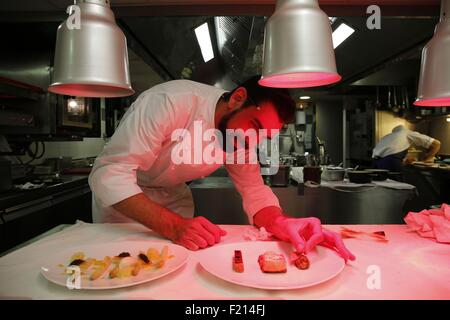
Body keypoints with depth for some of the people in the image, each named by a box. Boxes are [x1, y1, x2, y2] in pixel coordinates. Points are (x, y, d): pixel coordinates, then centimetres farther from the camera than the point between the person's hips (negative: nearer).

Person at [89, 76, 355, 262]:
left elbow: (254, 190, -17)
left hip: (171, 196, 4)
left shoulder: (240, 133, -16)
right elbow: (109, 173, -38)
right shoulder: (170, 102, -36)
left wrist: (281, 222, -39)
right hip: (121, 194, -3)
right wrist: (173, 226, -49)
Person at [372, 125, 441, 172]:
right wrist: (427, 158, 35)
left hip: (375, 160, 6)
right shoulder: (410, 133, 24)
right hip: (389, 162, -6)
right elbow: (436, 143, 26)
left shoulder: (388, 136, 37)